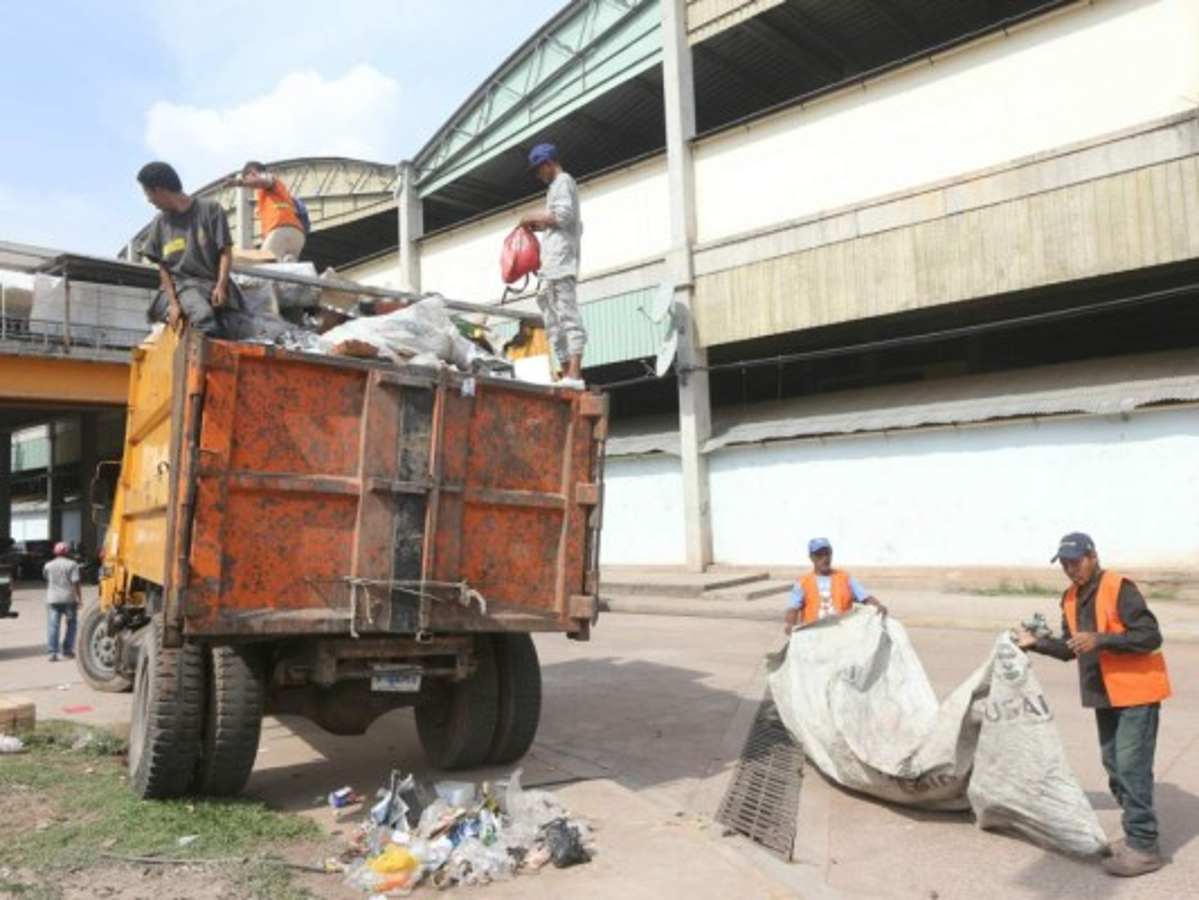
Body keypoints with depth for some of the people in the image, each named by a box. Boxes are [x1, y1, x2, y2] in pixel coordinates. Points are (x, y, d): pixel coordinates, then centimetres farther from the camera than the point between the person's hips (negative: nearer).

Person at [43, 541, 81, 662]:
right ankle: (67, 650, 11)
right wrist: (79, 598, -6)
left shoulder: (48, 565, 5)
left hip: (52, 599, 2)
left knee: (53, 626, 1)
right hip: (69, 599, -2)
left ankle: (52, 652, -5)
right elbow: (75, 582, -11)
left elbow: (46, 579, 18)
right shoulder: (72, 564, -5)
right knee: (71, 625, 11)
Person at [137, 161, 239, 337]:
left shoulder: (211, 210, 2)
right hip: (183, 285, 0)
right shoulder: (160, 224, 12)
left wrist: (221, 287, -13)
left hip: (214, 283, 1)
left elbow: (226, 252, 1)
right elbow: (163, 268, 11)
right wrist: (173, 303, -2)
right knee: (203, 316, -32)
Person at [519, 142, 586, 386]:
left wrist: (535, 217, -2)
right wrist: (541, 226, 21)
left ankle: (574, 374, -25)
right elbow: (575, 225, 29)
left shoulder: (562, 181, 2)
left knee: (567, 314, -18)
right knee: (554, 319, 5)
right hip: (554, 265, 10)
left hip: (560, 260, -10)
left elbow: (563, 216, -13)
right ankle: (567, 371, 2)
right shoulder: (561, 185, 30)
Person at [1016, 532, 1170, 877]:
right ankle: (1136, 836, 27)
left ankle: (1144, 847, 0)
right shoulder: (1071, 598, 7)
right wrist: (1037, 642, 4)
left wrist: (1100, 640, -29)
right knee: (1114, 766, 14)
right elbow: (1070, 649, 15)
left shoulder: (1119, 589, -17)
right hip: (1104, 695, 9)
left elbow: (1150, 637, -22)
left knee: (1131, 767, -9)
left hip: (1136, 692, -8)